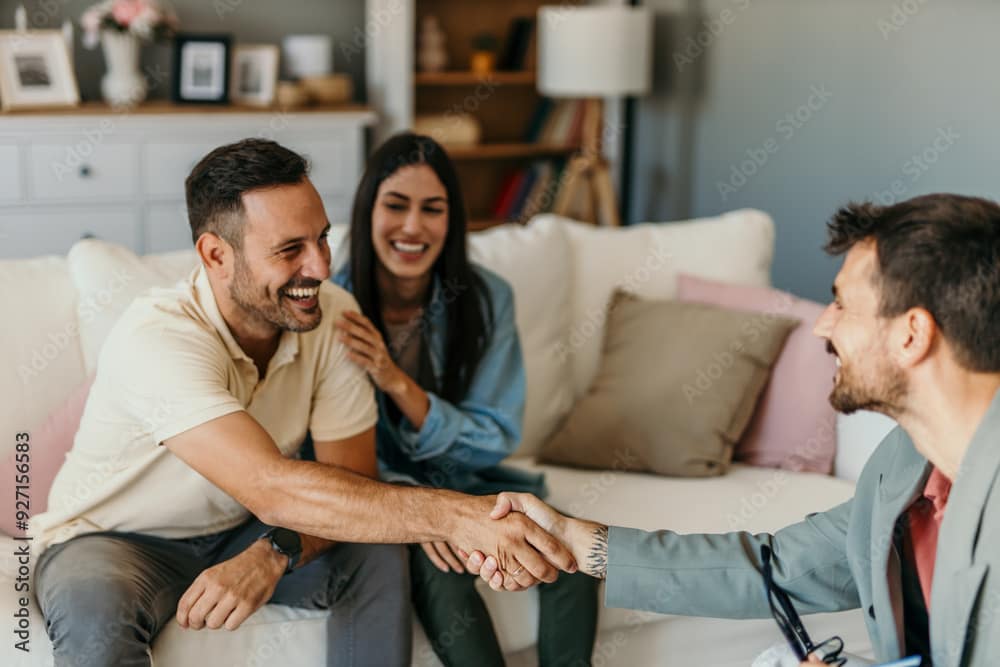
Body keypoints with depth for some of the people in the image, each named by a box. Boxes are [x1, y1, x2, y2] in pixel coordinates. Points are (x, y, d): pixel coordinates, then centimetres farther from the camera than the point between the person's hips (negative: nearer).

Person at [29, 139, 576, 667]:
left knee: (378, 557, -20)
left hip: (240, 530, 5)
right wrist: (454, 515, -51)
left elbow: (351, 482, -14)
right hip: (112, 540, -4)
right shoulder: (156, 338, -33)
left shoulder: (334, 316, -15)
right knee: (93, 610, -36)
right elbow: (273, 489, -44)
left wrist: (274, 555, -35)